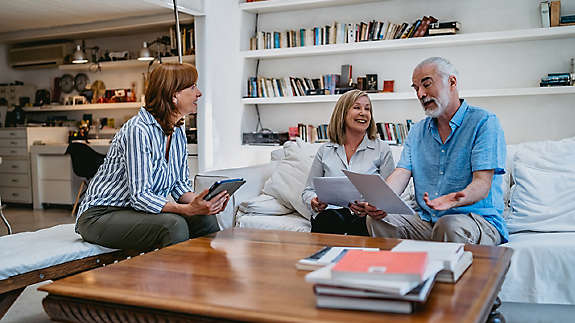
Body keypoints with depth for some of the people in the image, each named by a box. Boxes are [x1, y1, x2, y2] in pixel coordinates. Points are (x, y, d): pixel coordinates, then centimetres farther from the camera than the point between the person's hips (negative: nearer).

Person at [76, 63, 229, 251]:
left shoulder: (178, 131, 5)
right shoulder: (138, 130, -23)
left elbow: (180, 184, 5)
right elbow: (140, 196, -27)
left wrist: (198, 202, -17)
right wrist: (189, 209, -38)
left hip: (139, 212, 8)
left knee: (205, 218, -13)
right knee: (173, 224, -30)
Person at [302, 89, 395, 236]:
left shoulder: (382, 149, 10)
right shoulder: (325, 151, 15)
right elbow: (308, 190, 18)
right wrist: (314, 202, -7)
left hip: (362, 218, -1)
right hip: (330, 213, 1)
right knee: (332, 219, -35)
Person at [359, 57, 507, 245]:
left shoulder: (484, 122, -4)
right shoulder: (417, 131, 15)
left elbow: (482, 184, -14)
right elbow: (401, 173, 1)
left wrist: (455, 199, -38)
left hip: (480, 219, -4)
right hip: (427, 221, 4)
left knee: (450, 226, -37)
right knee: (377, 221, -19)